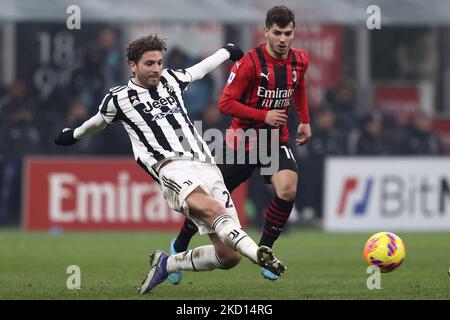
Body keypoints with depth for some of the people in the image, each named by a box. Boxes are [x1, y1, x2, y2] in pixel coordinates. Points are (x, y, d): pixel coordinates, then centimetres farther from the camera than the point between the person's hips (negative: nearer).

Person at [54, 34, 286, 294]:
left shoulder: (170, 80, 21)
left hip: (207, 168, 5)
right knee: (212, 209, -39)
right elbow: (98, 122, 33)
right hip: (173, 167, -5)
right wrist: (74, 135, 51)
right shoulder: (119, 99, 11)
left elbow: (198, 70, 43)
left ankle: (166, 264, 12)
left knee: (229, 256, -9)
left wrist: (226, 52, 58)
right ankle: (259, 253, -58)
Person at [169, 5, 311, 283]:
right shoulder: (250, 62, -20)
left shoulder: (300, 61, -2)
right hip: (242, 140, -4)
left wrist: (305, 120, 20)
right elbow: (225, 103, -19)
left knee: (288, 188, -23)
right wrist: (264, 116, -25)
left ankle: (264, 251, -6)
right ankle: (179, 246, 30)